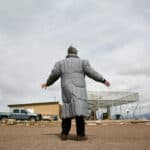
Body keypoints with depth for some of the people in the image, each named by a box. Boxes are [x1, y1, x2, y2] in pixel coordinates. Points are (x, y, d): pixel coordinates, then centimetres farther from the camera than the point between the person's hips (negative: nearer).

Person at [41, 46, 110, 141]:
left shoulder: (60, 63, 12)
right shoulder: (82, 62, 6)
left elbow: (54, 75, 8)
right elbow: (92, 73, 1)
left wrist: (47, 83, 24)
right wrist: (103, 80, 9)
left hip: (66, 91, 3)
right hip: (78, 90, -3)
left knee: (67, 111, 9)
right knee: (79, 110, -8)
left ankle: (64, 134, 6)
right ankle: (80, 134, -12)